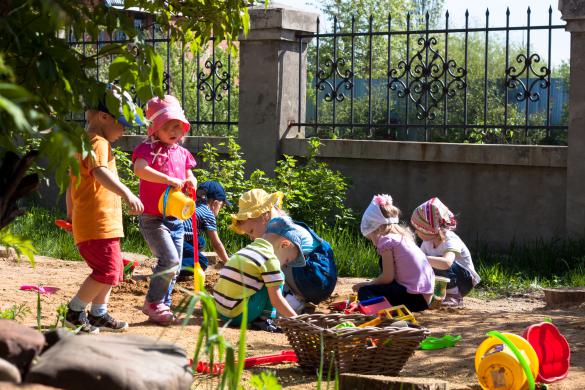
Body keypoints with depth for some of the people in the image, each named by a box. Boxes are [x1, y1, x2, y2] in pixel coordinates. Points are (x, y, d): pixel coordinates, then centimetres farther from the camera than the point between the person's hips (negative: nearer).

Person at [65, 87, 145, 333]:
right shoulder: (98, 143, -12)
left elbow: (72, 182, 29)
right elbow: (100, 172, -33)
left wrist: (71, 213, 37)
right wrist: (126, 194, -44)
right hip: (98, 222, -11)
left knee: (113, 269, 16)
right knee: (107, 271, -10)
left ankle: (98, 314, 23)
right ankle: (75, 311, -2)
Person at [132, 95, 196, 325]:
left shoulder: (182, 153, 14)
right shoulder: (148, 149, -9)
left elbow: (189, 177, 21)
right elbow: (140, 169, -28)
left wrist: (191, 182, -4)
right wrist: (169, 180, -33)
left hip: (176, 218, 8)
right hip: (153, 218, -7)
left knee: (175, 266, 11)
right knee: (169, 260, -18)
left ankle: (163, 305, 24)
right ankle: (152, 302, -3)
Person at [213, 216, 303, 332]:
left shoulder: (246, 250, 17)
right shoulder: (270, 259, -8)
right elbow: (276, 300, -10)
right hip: (239, 314, -8)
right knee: (278, 278, 2)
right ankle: (263, 320, -1)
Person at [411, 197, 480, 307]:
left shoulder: (450, 240, -27)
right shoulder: (427, 242, -2)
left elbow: (446, 263, -47)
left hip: (465, 280, -7)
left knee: (440, 264, -33)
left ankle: (455, 296, -14)